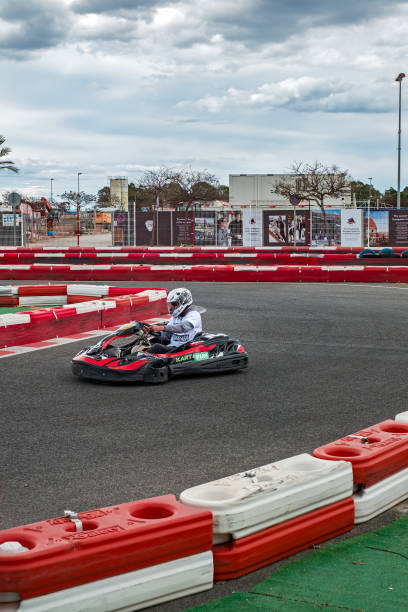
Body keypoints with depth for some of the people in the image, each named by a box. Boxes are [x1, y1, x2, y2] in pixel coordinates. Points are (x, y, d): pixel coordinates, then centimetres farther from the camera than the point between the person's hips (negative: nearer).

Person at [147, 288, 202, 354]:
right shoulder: (175, 317, 19)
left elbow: (183, 327, -25)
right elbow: (165, 336, 16)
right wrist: (158, 333, -7)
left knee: (157, 346, -28)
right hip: (171, 347, 7)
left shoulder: (194, 314, -5)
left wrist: (161, 328, -32)